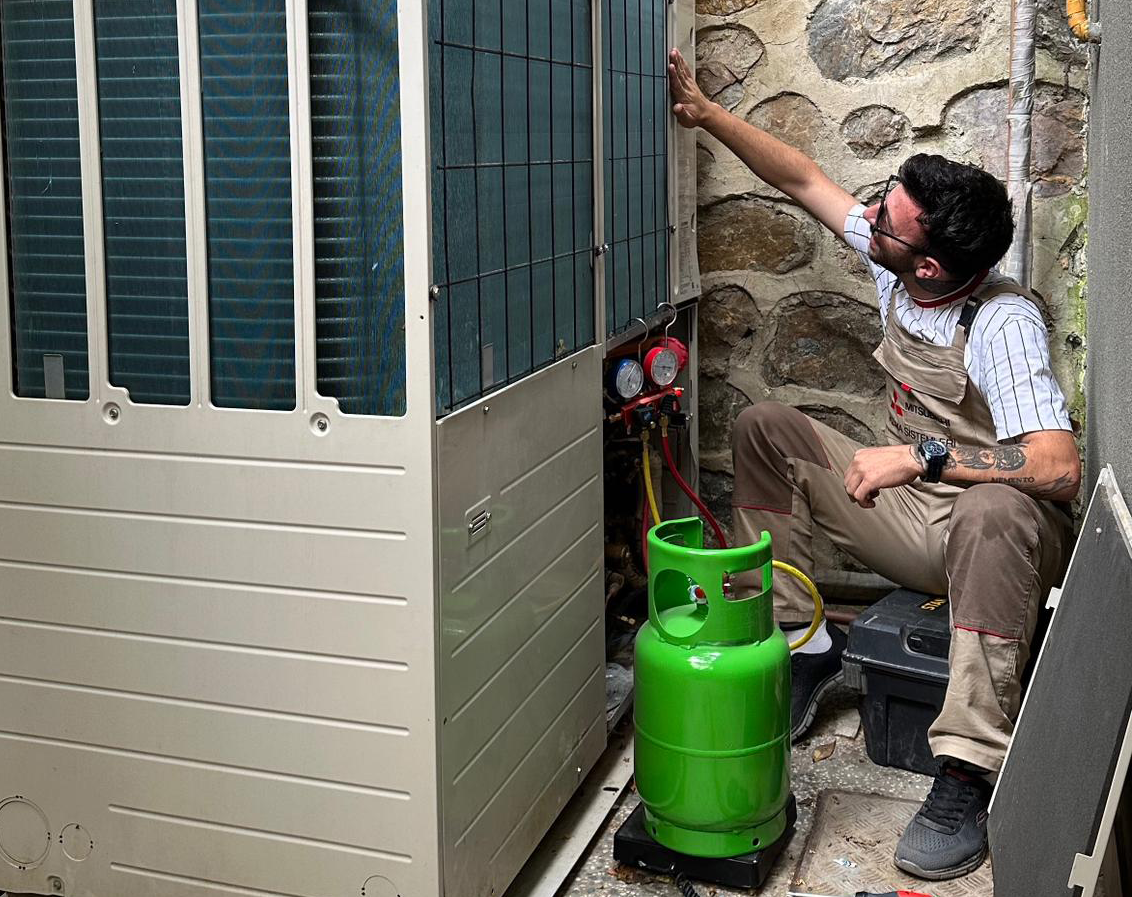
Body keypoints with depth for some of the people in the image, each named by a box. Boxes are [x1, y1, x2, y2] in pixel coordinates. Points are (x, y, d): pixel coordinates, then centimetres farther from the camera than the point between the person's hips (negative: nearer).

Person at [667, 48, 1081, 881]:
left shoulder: (1003, 324, -28)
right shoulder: (893, 261, -6)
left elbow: (1058, 468, -37)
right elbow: (806, 179, 6)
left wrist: (923, 455, -37)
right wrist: (708, 114, 4)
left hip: (1003, 531, -7)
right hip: (914, 515, 8)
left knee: (993, 509, -44)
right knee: (766, 428, -1)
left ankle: (969, 772, -38)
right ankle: (801, 642, 1)